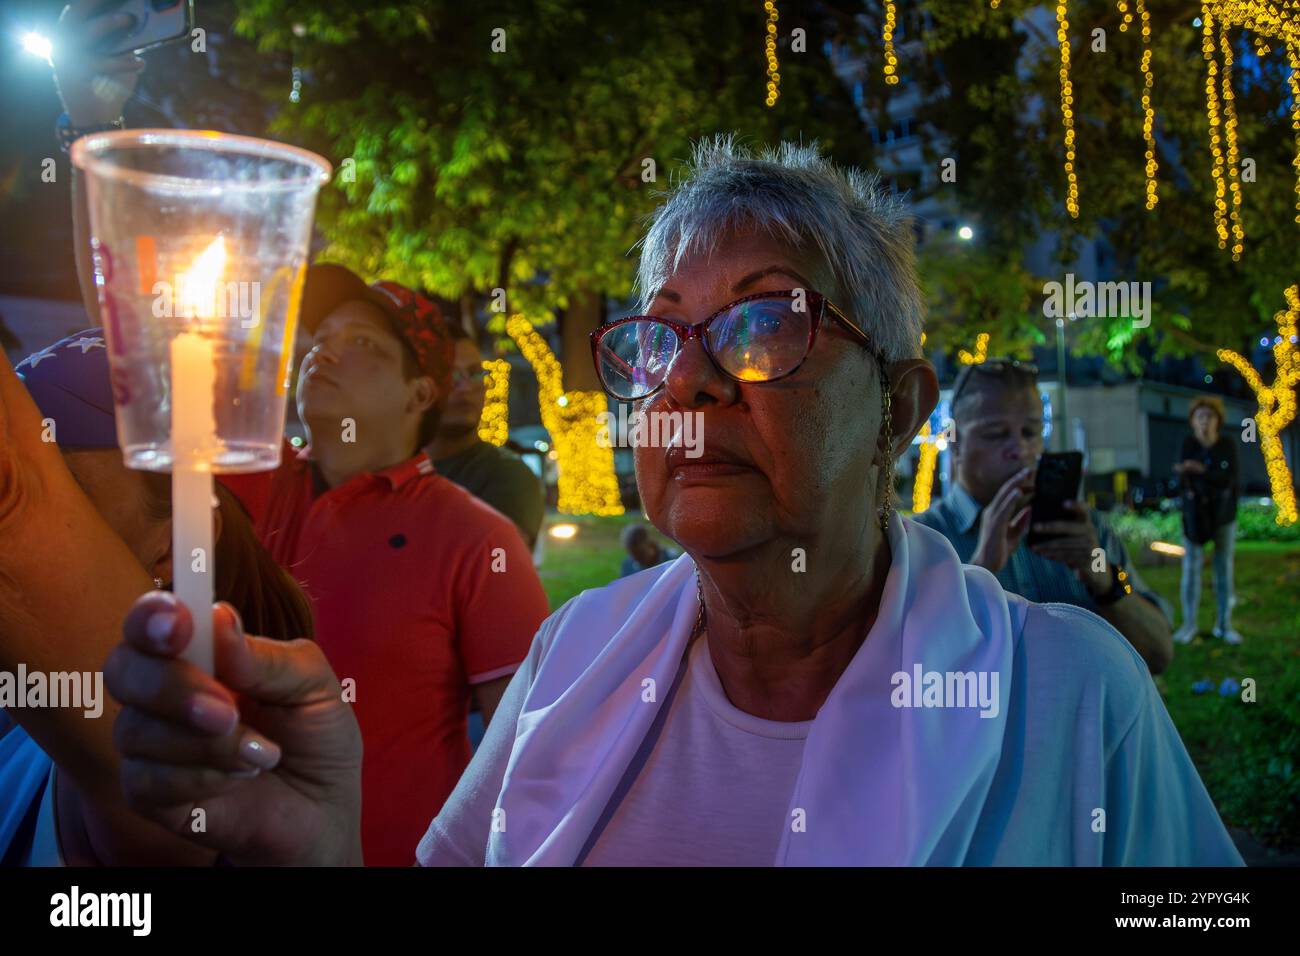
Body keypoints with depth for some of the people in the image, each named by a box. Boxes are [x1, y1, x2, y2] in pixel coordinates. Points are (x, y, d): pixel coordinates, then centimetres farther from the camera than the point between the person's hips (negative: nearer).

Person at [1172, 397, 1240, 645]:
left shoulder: (1228, 445, -6)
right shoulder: (1189, 443, -5)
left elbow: (1229, 479, -16)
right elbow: (1185, 477, -12)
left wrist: (1200, 470, -29)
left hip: (1224, 514, 1)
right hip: (1194, 513, 0)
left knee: (1224, 568, 2)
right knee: (1191, 567, -3)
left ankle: (1223, 625, 10)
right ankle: (1189, 624, 4)